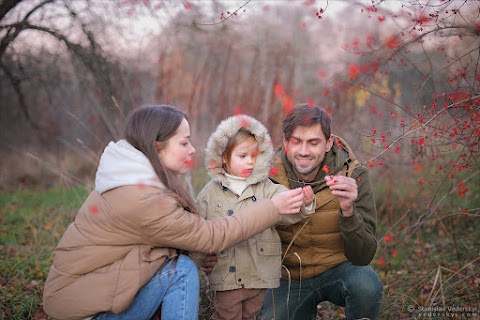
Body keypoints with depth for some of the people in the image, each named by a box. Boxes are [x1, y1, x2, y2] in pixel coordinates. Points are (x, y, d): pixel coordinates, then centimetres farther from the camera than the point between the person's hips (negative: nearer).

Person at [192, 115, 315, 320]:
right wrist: (196, 262, 3)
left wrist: (304, 204, -34)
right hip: (226, 274, -1)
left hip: (259, 273, 2)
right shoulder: (211, 192, -1)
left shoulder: (266, 189, -1)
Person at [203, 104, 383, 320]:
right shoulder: (268, 176, -14)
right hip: (289, 277, 2)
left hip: (338, 269, -1)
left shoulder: (352, 175, -17)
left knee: (366, 285, -30)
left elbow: (363, 256, -21)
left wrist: (348, 210, -38)